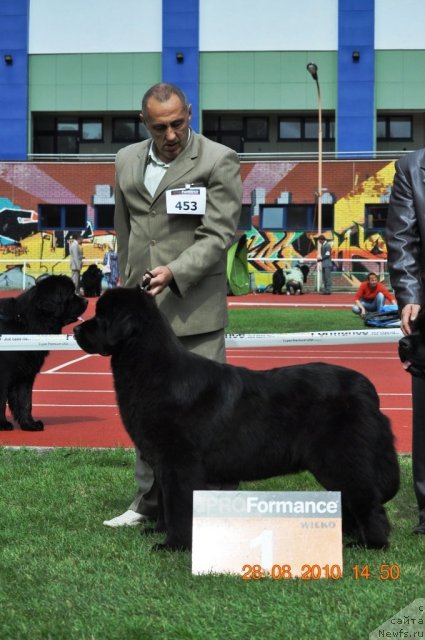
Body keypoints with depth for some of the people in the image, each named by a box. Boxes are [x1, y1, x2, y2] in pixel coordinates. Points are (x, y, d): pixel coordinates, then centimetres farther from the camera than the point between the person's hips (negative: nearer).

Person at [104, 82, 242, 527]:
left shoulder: (218, 161, -6)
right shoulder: (127, 161, 12)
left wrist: (174, 273, -24)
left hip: (193, 305, -5)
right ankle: (150, 502, 20)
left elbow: (218, 235, -12)